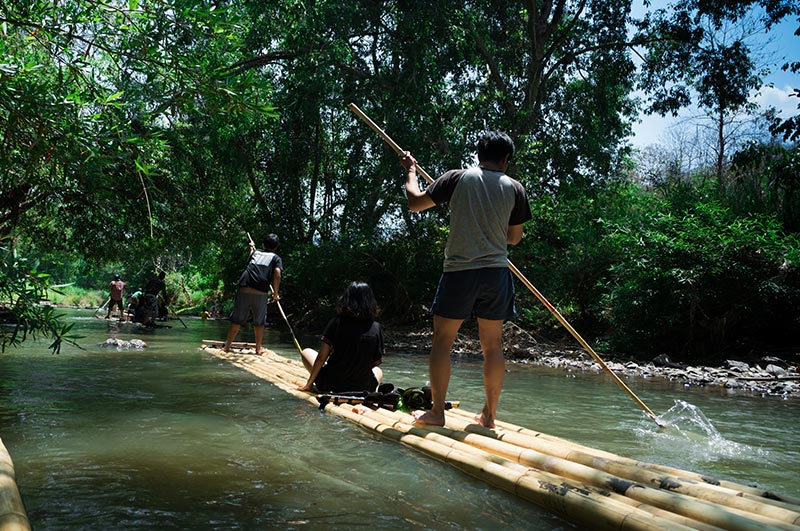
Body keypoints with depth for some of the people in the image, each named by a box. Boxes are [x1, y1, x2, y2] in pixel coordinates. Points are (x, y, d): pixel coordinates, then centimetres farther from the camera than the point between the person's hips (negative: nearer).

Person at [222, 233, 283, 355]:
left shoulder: (256, 252, 24)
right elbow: (277, 275, -4)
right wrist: (275, 293, 5)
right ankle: (258, 349, 15)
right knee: (259, 322, 12)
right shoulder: (276, 258, 13)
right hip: (261, 293, -3)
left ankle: (227, 346, 14)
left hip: (244, 289, 3)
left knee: (237, 320, 10)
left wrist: (252, 247, 71)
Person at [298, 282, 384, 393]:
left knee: (307, 352, 23)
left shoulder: (336, 322, -13)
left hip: (330, 385, -2)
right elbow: (377, 362, -4)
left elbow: (321, 358, -10)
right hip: (363, 388, 2)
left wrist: (309, 384, 2)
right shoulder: (377, 328, -10)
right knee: (378, 371, 38)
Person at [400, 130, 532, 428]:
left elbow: (415, 203, 4)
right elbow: (515, 237, 11)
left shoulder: (458, 178, -2)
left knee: (442, 340, 7)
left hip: (459, 271, -2)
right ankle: (489, 415, 17)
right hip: (496, 272, 3)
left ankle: (437, 412, 8)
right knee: (492, 344, 10)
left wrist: (410, 172, 20)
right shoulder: (515, 189, 3)